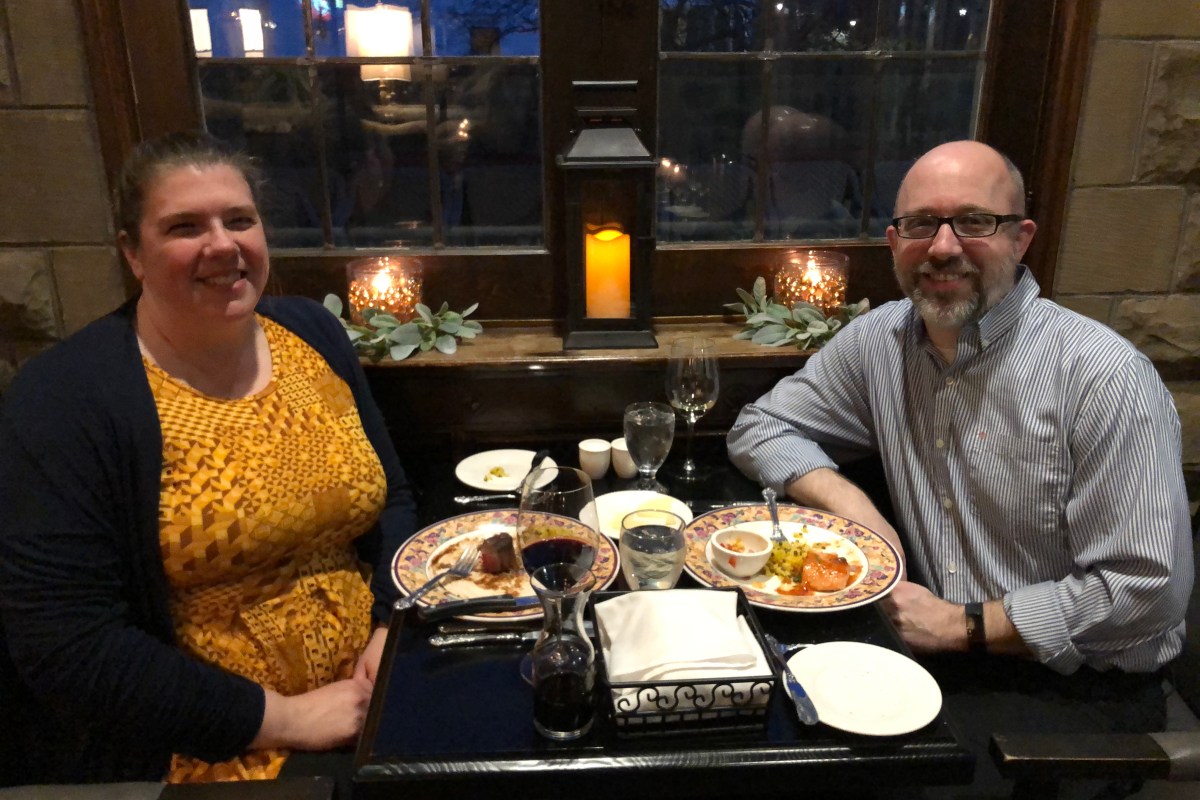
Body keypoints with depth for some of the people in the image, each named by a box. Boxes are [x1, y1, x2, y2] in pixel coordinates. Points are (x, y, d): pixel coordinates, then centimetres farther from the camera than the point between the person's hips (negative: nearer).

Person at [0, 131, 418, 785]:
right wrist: (282, 719, -16)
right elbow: (66, 645, -15)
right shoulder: (64, 400, -12)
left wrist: (395, 627, -6)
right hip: (207, 752, -5)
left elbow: (389, 499, 10)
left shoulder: (312, 332, 4)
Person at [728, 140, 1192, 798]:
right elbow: (759, 428, 6)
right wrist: (853, 506, -11)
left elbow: (1144, 591, -18)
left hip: (1080, 688, -4)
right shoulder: (880, 341, -2)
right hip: (937, 647, 5)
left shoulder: (1108, 379, -18)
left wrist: (964, 625, -13)